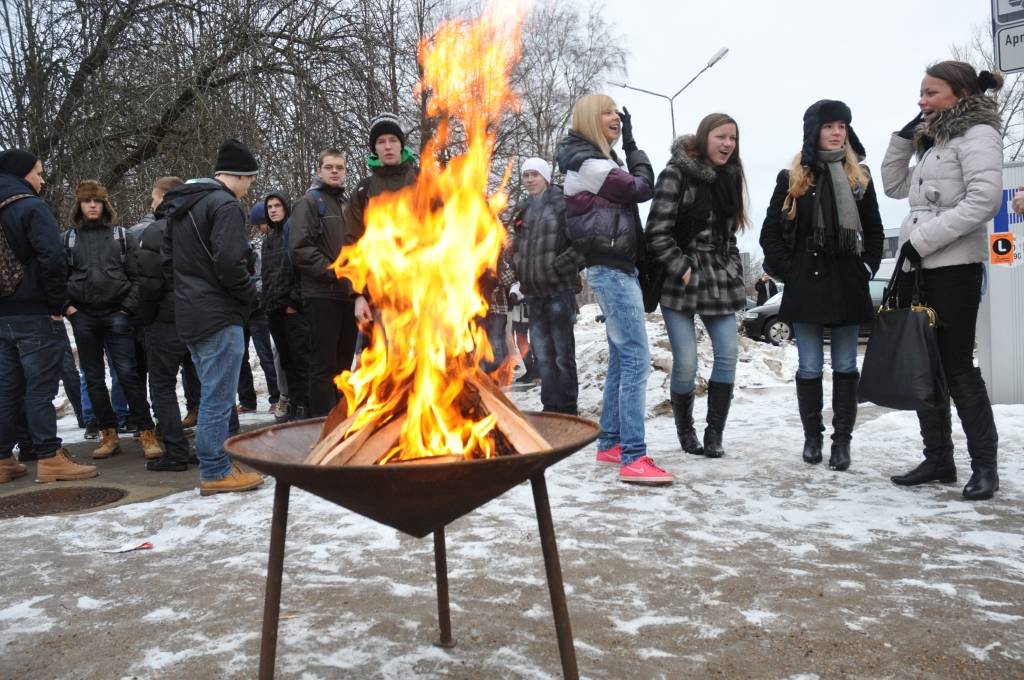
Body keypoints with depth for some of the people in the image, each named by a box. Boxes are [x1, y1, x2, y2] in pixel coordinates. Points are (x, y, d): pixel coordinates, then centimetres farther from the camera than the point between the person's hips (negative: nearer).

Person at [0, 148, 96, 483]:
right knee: (40, 387, -4)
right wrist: (56, 304, -11)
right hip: (34, 314, -8)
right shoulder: (31, 207, -10)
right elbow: (52, 259, -21)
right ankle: (49, 458, -1)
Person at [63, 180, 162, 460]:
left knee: (128, 373, -7)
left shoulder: (121, 235, 6)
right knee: (94, 378, 7)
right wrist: (66, 305, -1)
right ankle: (108, 434, 15)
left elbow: (137, 275, 2)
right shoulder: (68, 238, 10)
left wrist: (129, 306, -6)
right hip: (83, 316, 3)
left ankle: (146, 432, -2)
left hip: (116, 314, -2)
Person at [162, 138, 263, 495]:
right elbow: (230, 264, -23)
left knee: (213, 392, 17)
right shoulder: (224, 205, -14)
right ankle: (215, 472, 4)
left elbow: (168, 259, 19)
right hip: (219, 317, -9)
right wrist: (251, 293, -7)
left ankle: (216, 464, 23)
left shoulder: (180, 205, 16)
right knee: (218, 396, -3)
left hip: (188, 314, 10)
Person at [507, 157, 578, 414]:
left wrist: (564, 265, -15)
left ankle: (567, 411, 7)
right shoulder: (522, 209, 16)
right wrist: (520, 272, 8)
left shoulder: (561, 204, -5)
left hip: (558, 289, -7)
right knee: (542, 355, 11)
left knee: (562, 354, -1)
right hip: (533, 292, 7)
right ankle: (550, 409, 21)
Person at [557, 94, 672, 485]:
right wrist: (632, 146, 3)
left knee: (621, 358, 12)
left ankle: (610, 443, 19)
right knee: (636, 359, -15)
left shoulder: (597, 161, 20)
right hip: (611, 268, -11)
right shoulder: (588, 163, -12)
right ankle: (633, 458, -15)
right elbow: (642, 188, -9)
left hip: (615, 266, 11)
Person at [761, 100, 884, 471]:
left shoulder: (860, 176, 10)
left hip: (848, 286, 2)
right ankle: (812, 436, 17)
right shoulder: (793, 177, 2)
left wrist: (867, 268, 3)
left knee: (845, 367, 5)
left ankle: (842, 439, 12)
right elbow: (770, 233, 2)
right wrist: (787, 271, -6)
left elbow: (874, 231, 15)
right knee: (809, 367, 4)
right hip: (806, 285, -2)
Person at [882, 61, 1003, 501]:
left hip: (954, 266, -8)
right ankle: (938, 458, 16)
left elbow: (983, 201, -17)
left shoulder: (978, 133, -5)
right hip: (917, 267, 8)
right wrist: (904, 136, 13)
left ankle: (984, 464, 7)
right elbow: (895, 186, 25)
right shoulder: (934, 140, 20)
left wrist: (922, 239, -18)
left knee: (957, 365, -5)